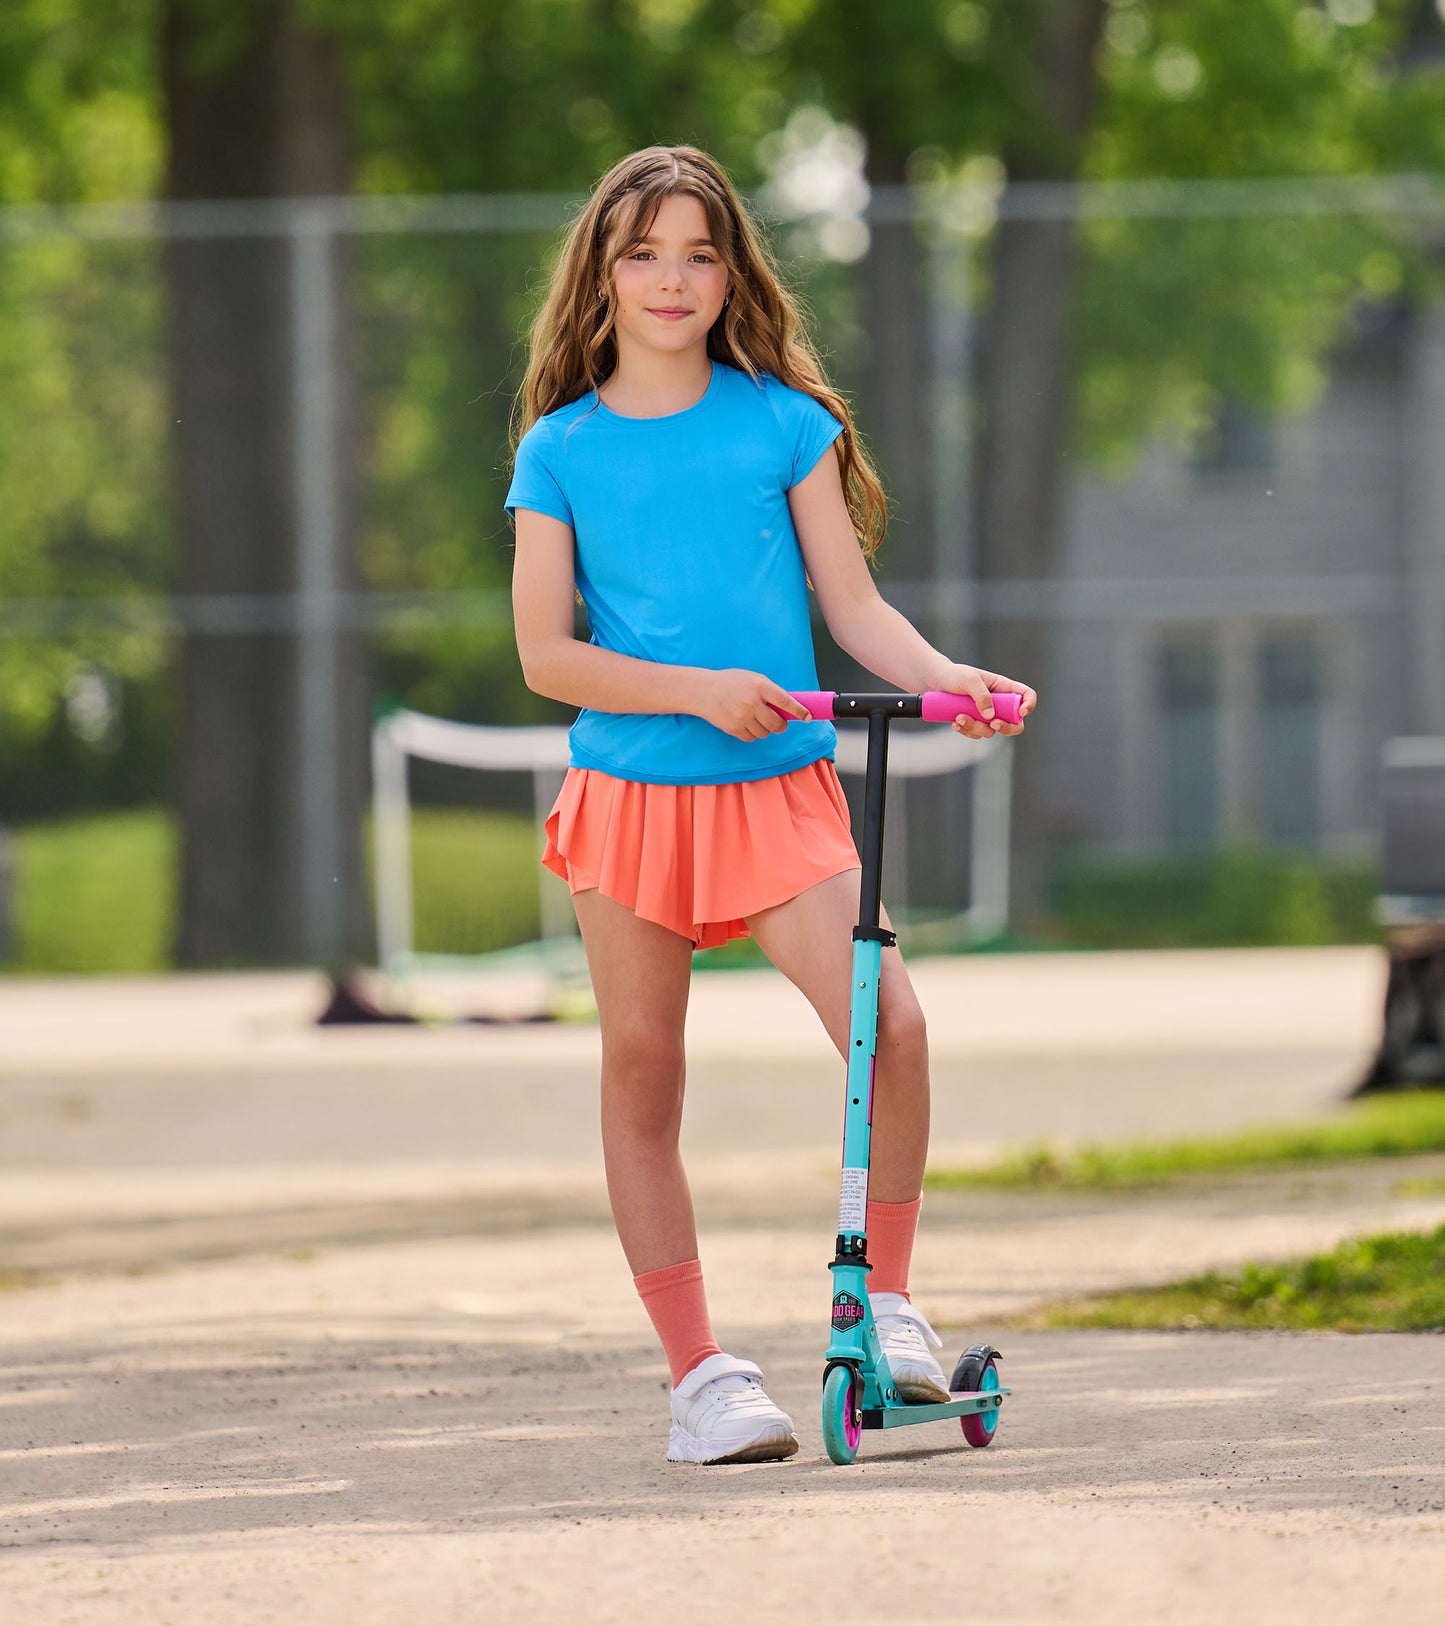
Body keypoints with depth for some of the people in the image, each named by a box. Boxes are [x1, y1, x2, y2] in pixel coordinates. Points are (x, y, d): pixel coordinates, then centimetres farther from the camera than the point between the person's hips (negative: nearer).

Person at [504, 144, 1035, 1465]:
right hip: (630, 791, 0)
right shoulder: (562, 448, 4)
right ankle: (698, 1370, 11)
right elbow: (546, 653, -1)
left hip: (780, 792, 0)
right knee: (642, 1077, 2)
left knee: (889, 1021, -19)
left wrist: (951, 681, -12)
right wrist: (698, 692, -14)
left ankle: (886, 1298, -2)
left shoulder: (785, 420, 6)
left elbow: (853, 602, 6)